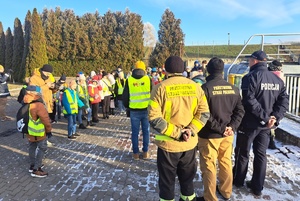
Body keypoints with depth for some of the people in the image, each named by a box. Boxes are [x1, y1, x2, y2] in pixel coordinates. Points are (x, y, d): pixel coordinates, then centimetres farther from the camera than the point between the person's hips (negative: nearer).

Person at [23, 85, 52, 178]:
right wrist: (49, 130, -9)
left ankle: (32, 165, 35)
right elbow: (45, 119, -22)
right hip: (39, 132, -9)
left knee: (32, 147, 20)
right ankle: (36, 170, 6)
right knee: (42, 148, 3)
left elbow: (28, 117, 13)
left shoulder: (27, 104, 1)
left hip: (29, 130, 9)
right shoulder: (39, 105, -27)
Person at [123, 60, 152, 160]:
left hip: (134, 111, 0)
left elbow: (125, 96, 3)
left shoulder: (129, 80, -2)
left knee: (135, 132, 10)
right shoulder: (148, 79, -4)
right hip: (146, 110, 0)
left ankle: (136, 153, 17)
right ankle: (145, 152, 19)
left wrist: (127, 106, 18)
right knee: (146, 131, 12)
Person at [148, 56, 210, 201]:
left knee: (167, 181, 16)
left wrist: (176, 133, -16)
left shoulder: (160, 88, -11)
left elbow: (154, 118, -18)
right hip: (190, 143, 4)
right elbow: (204, 113, -4)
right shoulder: (195, 87, -1)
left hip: (168, 144, -3)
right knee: (187, 178, 24)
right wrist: (191, 130, -11)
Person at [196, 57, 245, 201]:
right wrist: (232, 127, -5)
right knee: (226, 162, 21)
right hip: (228, 134, 6)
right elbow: (240, 110, 2)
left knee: (209, 166, 7)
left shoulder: (205, 88, -15)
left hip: (209, 135, -5)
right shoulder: (233, 88, 2)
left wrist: (220, 128, -14)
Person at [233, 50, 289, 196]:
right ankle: (257, 187, 24)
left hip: (249, 123, -6)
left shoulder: (251, 77, -14)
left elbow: (249, 101, -25)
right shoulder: (277, 79, 7)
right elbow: (284, 101, 0)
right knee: (261, 154, 15)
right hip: (266, 125, 6)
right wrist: (275, 117, -9)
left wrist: (265, 117, -20)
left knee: (242, 153, 12)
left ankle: (238, 180, 29)